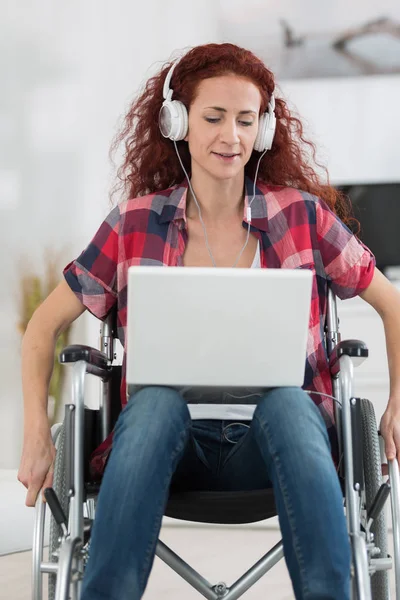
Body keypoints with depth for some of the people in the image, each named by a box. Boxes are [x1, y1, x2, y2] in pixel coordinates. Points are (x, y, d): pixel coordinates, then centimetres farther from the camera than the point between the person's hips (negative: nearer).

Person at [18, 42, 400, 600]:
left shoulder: (303, 216, 4)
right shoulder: (135, 224, 4)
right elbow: (45, 325, 11)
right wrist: (37, 433, -2)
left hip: (276, 431, 0)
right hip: (170, 436, 0)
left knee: (288, 400, -34)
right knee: (154, 401, -34)